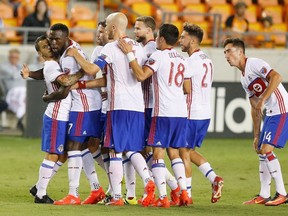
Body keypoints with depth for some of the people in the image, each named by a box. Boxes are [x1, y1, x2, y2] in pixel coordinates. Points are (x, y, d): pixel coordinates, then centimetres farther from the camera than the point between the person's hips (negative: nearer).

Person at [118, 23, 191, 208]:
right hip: (181, 113, 7)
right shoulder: (182, 59, 15)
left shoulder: (159, 56, -7)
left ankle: (163, 197, -9)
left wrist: (130, 54, -14)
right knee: (174, 152, 16)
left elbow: (141, 75, -19)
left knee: (158, 153, -3)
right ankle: (184, 192, 6)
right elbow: (188, 89, 19)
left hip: (164, 113, -7)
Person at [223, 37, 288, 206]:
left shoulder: (255, 64, -10)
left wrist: (262, 99, -27)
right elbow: (255, 109, 21)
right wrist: (256, 136, 18)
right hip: (271, 114, 10)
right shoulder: (244, 78, 18)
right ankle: (264, 195, 17)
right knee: (261, 151, 11)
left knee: (266, 150, -13)